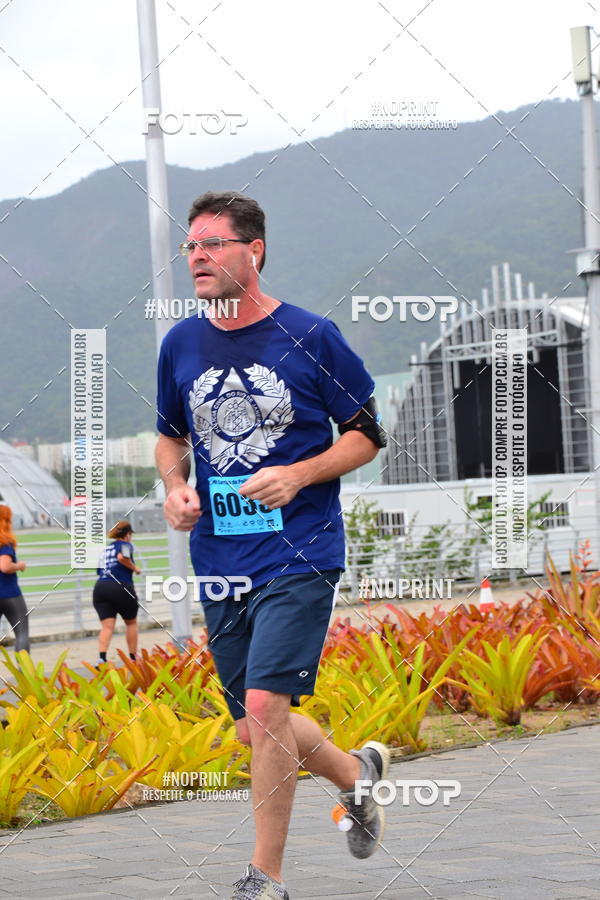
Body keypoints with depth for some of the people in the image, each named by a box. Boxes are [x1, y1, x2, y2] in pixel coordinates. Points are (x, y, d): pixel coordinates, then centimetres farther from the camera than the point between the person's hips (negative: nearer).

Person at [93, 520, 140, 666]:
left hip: (100, 587, 4)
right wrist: (135, 568, -4)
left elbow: (99, 570, 20)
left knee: (107, 626, -3)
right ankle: (133, 658, 20)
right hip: (121, 587, -4)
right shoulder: (125, 545, 4)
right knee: (131, 622, 17)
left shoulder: (105, 549, 23)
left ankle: (101, 658, -25)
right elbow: (122, 557, -18)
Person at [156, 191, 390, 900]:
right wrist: (175, 486, 0)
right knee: (256, 731, 10)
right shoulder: (180, 344, 6)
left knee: (264, 709, -16)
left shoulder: (310, 337, -6)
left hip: (298, 555, -5)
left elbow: (367, 435, 1)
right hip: (219, 562, 5)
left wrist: (299, 475, -15)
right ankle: (357, 773, 39)